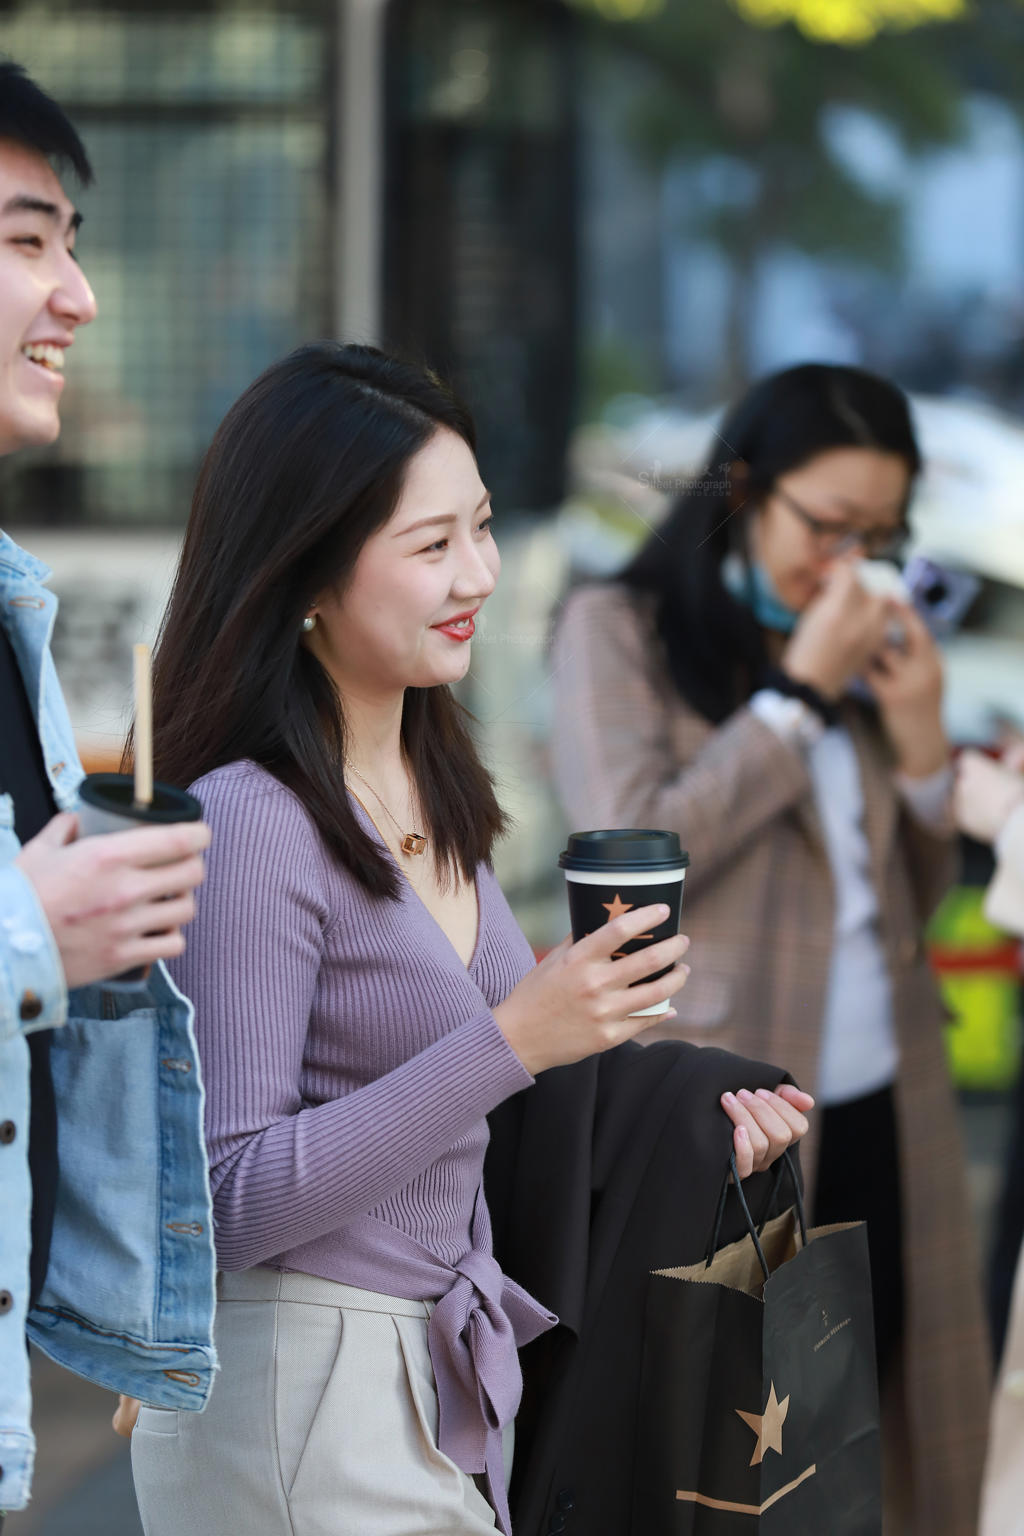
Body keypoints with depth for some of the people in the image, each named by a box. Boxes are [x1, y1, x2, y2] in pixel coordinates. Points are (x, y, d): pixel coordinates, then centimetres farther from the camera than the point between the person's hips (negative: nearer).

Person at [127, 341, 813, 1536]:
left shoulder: (435, 792, 7)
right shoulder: (247, 822, -19)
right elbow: (234, 1201, -22)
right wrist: (514, 1040, -25)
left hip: (447, 1381, 8)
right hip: (303, 1398, -8)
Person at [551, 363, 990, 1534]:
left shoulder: (864, 648, 14)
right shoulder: (618, 629, -2)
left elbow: (911, 900, 16)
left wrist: (920, 741, -1)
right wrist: (800, 696, -12)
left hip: (881, 1118, 5)